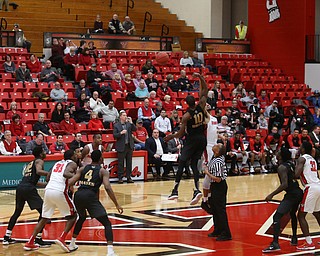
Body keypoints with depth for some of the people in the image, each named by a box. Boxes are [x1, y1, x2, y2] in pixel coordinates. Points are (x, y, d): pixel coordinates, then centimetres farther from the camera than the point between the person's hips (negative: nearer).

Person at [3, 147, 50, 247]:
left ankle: (7, 238, 26)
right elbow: (38, 171, -17)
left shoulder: (30, 163, 29)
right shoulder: (39, 161, 5)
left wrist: (46, 184, 39)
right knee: (43, 212, -1)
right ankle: (38, 239, -4)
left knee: (17, 212, 25)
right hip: (29, 189, -8)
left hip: (20, 188, 8)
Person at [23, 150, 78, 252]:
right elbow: (65, 174, -14)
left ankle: (30, 243, 14)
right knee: (72, 216, 11)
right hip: (59, 192, -6)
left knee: (44, 218, 19)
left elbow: (48, 178, 26)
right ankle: (61, 238, -6)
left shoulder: (58, 163, 26)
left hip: (48, 190, 6)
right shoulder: (72, 164, 7)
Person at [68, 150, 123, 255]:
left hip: (78, 195, 5)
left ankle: (72, 245, 41)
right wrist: (117, 205, -4)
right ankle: (110, 251, -19)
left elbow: (70, 182, 7)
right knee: (107, 223, 1)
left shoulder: (82, 169, 21)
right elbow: (108, 188, -4)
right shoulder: (103, 171, 10)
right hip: (90, 196, -5)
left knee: (82, 218, 35)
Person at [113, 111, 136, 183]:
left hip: (129, 146, 4)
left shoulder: (129, 124, 7)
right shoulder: (116, 125, -2)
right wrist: (121, 133, -21)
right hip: (121, 147, -3)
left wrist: (131, 122, -12)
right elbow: (114, 135, -7)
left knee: (129, 162, 7)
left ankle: (129, 177, 13)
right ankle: (120, 178, 5)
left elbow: (135, 129, -4)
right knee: (121, 163, 0)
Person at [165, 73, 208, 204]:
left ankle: (175, 191, 1)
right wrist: (200, 77, 2)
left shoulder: (186, 116, -15)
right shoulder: (201, 106, -4)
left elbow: (181, 133, -12)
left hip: (192, 140, -5)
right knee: (194, 164, 8)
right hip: (202, 139, 5)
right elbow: (205, 90, 6)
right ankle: (197, 190, -8)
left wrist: (171, 136, 5)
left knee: (181, 163, 2)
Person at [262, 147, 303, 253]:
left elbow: (284, 184, -23)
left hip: (292, 194, -10)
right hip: (299, 192, 10)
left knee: (277, 216, -14)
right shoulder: (291, 164, 11)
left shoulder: (282, 167, -14)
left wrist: (272, 195, -21)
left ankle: (275, 243, -26)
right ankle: (294, 239, 41)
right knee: (292, 214, 32)